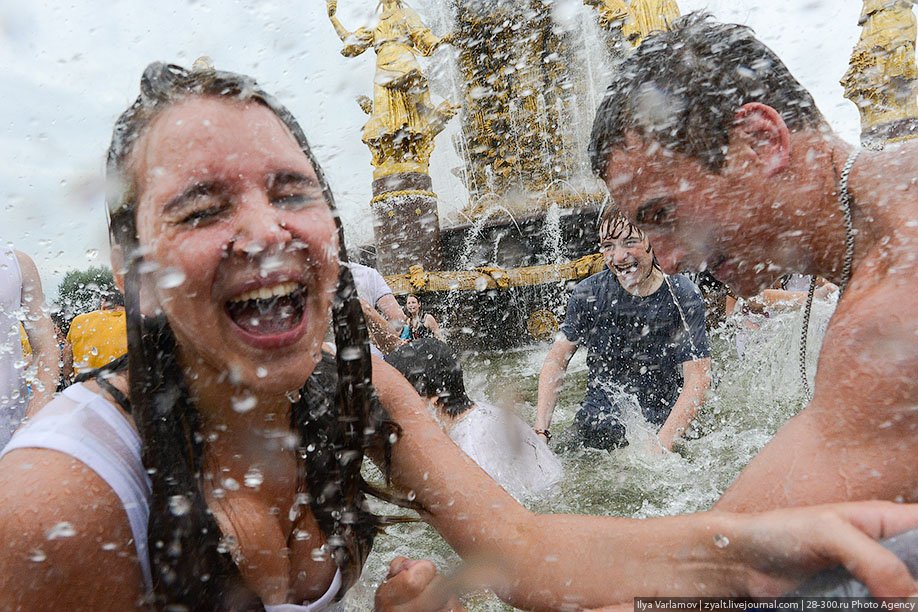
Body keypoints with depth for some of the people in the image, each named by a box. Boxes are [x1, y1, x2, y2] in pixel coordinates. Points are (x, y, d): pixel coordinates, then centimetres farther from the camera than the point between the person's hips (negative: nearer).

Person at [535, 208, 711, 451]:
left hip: (663, 414, -1)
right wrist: (541, 429, -12)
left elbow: (698, 379, -15)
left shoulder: (683, 297, -12)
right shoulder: (589, 293, -7)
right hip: (603, 402, 2)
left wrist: (661, 444, -26)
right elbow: (556, 359, -1)